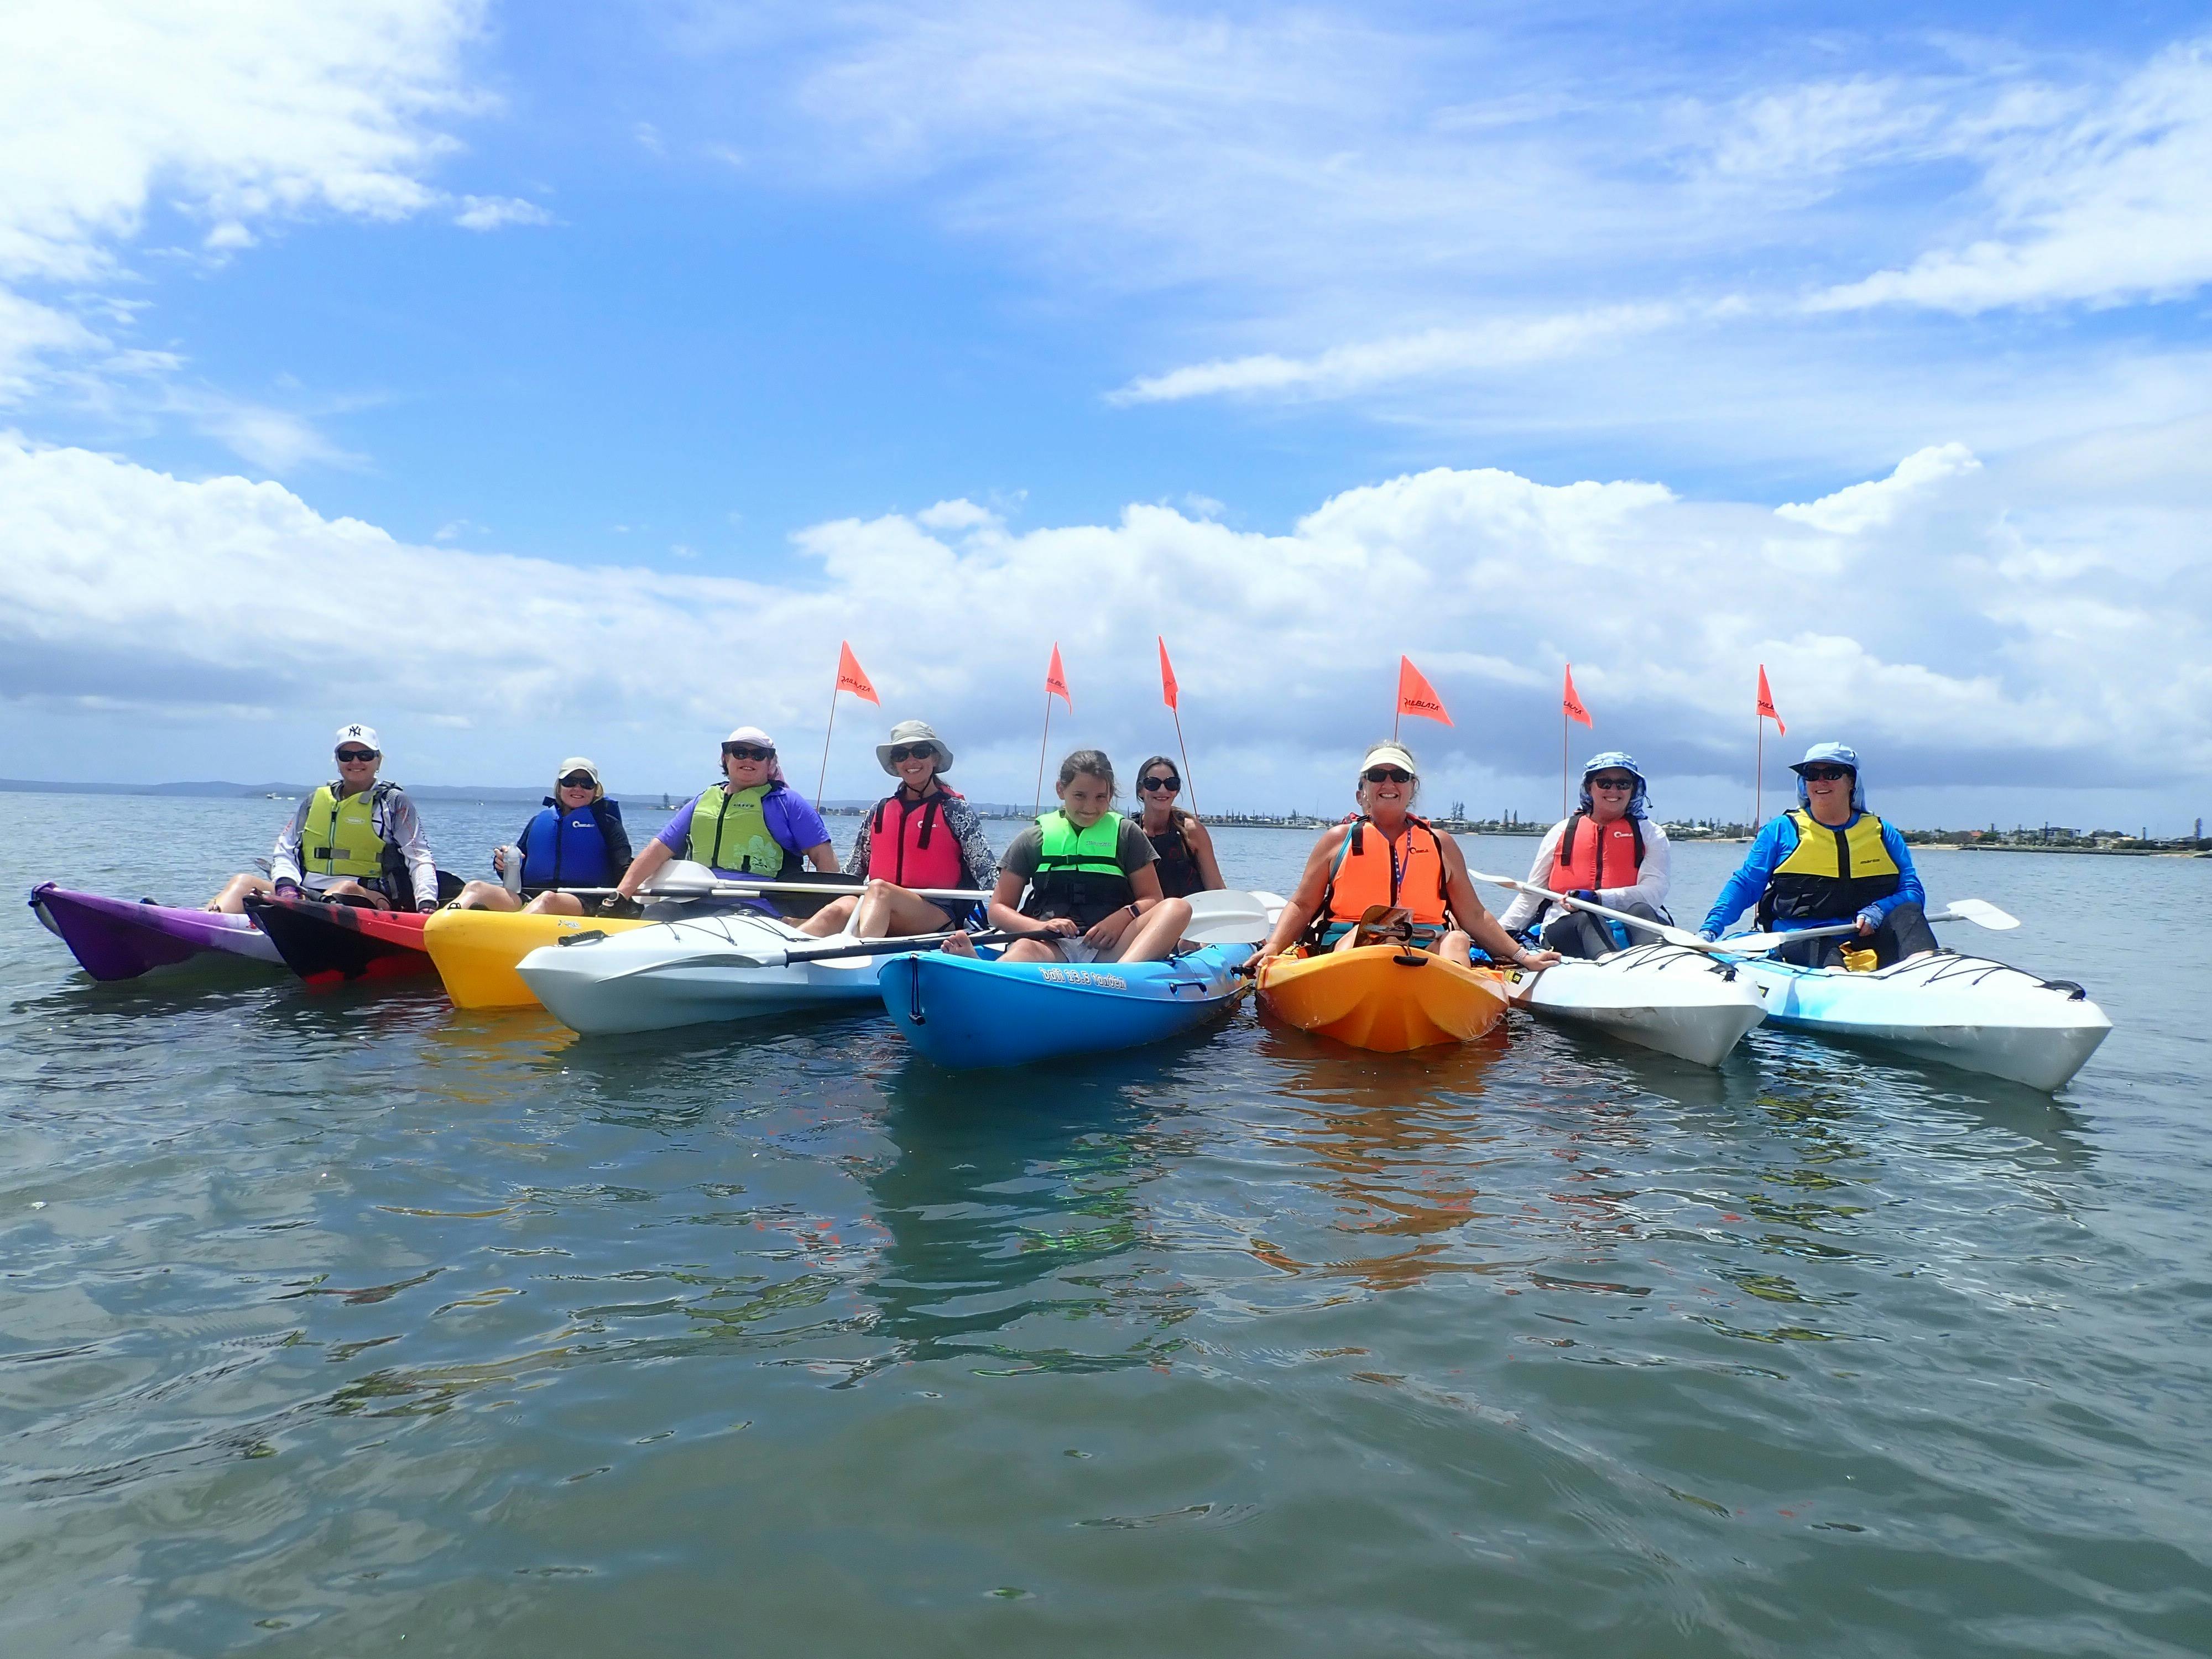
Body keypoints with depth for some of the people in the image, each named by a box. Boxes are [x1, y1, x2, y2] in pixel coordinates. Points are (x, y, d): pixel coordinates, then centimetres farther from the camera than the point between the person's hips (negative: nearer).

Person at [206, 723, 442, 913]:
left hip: (367, 902, -4)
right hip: (306, 897, 4)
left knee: (347, 888, -36)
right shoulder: (315, 801, 22)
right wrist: (286, 885, -4)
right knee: (244, 883, -15)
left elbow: (419, 857, 1)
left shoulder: (394, 802, 9)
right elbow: (284, 852, 19)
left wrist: (426, 902, -17)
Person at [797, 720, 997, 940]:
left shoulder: (955, 810, 4)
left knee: (878, 889, -34)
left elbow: (987, 870, -4)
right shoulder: (879, 812, 16)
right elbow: (854, 870, 21)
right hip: (877, 907, 4)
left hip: (938, 916, -4)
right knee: (836, 911, -28)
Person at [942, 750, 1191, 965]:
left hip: (1108, 949, 1)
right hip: (1052, 947, -1)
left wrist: (1124, 917, -11)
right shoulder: (1033, 840, 15)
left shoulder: (1126, 834, 16)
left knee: (1178, 907, -25)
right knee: (1025, 949, -38)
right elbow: (999, 908, 13)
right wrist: (1041, 927, -9)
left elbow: (1152, 899, 13)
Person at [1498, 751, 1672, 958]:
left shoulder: (1650, 834, 14)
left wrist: (1598, 898, -21)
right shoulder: (1562, 832, 18)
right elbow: (1532, 894, 19)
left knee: (1640, 910, -33)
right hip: (1568, 929, 0)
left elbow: (1654, 891, -4)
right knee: (1586, 917, -34)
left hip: (1635, 926, 0)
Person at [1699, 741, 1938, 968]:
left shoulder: (1882, 833, 17)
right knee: (1819, 947, -36)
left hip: (1866, 939, 3)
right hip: (1800, 943, -3)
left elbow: (1913, 891, 10)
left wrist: (1876, 912, -13)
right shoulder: (1782, 830, 12)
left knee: (1908, 913, -25)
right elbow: (1745, 885, 8)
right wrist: (1710, 929, -8)